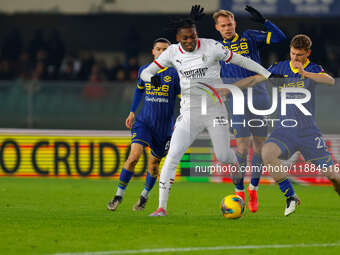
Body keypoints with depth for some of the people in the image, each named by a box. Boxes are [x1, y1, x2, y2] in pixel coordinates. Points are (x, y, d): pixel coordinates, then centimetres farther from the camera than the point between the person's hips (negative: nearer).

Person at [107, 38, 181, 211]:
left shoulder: (175, 73, -5)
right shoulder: (144, 70, 5)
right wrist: (132, 112, 22)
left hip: (164, 126, -1)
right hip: (144, 121, 1)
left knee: (154, 163, 8)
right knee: (134, 154, -18)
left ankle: (144, 196, 34)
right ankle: (119, 195, -9)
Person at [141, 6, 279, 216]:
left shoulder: (211, 47, -8)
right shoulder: (173, 52, 0)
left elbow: (240, 61, -1)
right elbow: (145, 72, 5)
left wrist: (268, 75, -1)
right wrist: (152, 77, -20)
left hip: (215, 110, -2)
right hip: (189, 111, 2)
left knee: (223, 156, -4)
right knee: (173, 155, -12)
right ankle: (162, 207, -11)